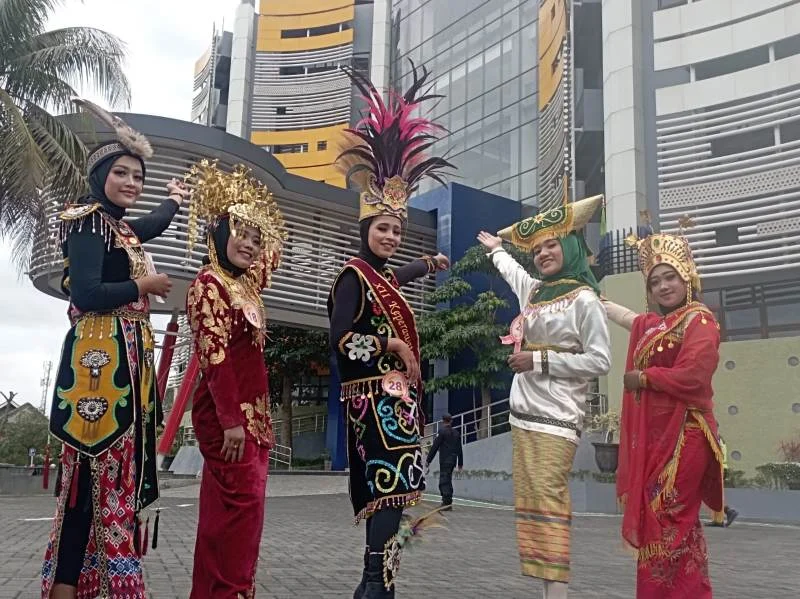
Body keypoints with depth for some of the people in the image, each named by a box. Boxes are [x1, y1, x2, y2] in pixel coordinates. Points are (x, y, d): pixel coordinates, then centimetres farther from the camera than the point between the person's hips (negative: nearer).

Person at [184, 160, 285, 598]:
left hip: (249, 412, 9)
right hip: (227, 413, -9)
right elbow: (215, 356, -18)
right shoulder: (210, 283, -11)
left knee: (229, 507, 11)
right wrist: (231, 419, -22)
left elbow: (269, 260, 35)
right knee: (239, 503, -9)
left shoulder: (243, 286, 13)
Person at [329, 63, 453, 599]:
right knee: (391, 485, -16)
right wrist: (392, 344, -12)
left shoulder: (383, 275, 16)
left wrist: (429, 264, 56)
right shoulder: (354, 275, -10)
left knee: (388, 489, 9)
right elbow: (341, 338, -19)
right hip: (376, 397, -9)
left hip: (394, 395, 9)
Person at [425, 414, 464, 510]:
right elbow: (460, 450, 17)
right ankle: (448, 502, 17)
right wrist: (460, 463, 23)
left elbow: (434, 447, -9)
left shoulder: (442, 432, -7)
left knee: (444, 481, -8)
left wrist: (428, 460, -6)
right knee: (448, 481, 15)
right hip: (453, 461, 7)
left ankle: (447, 502, -15)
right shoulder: (456, 433, 14)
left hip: (445, 461, -7)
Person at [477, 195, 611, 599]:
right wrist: (496, 248, 57)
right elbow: (510, 269, 39)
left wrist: (539, 359, -13)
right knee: (530, 505, 6)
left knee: (548, 503, -15)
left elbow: (600, 361, -11)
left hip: (554, 418, -8)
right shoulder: (533, 290, 16)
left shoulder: (583, 299, -6)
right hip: (523, 415, 8)